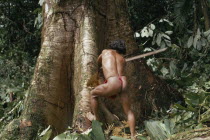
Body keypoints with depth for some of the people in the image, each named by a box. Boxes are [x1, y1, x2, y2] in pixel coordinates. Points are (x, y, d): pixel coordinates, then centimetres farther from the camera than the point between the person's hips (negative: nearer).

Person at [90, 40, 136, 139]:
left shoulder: (105, 52, 23)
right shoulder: (122, 59, 29)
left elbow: (98, 62, 42)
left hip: (113, 83, -4)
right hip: (123, 84, 4)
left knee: (93, 94, 21)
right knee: (129, 112, 16)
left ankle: (96, 120, 18)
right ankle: (133, 135, 6)